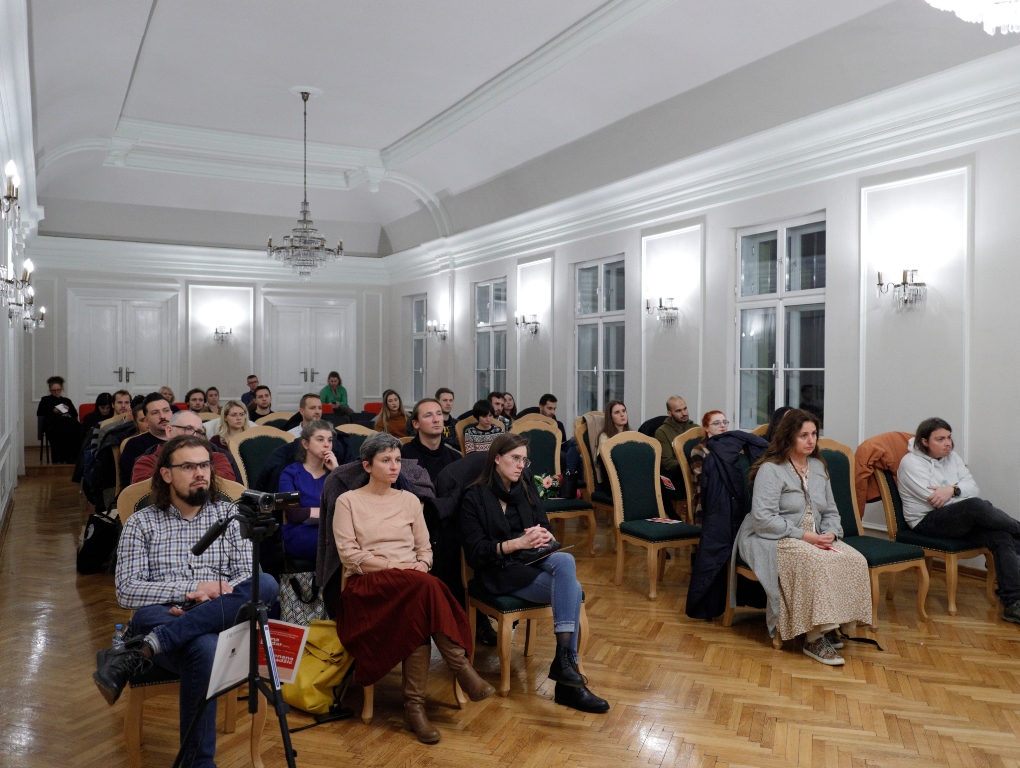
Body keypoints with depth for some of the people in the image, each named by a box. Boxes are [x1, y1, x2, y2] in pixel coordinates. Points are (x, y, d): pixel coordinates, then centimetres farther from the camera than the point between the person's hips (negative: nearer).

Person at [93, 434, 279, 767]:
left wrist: (212, 597, -15)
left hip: (220, 625, 2)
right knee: (203, 648, -39)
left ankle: (139, 652, -31)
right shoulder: (141, 523, 10)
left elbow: (249, 577, 5)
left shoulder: (230, 514, 13)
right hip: (160, 619, -2)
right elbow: (126, 591, -1)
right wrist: (192, 588, -14)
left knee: (266, 584, -31)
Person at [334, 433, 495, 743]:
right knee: (425, 587, -35)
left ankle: (414, 705, -29)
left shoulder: (409, 500, 17)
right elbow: (349, 554, -6)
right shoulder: (348, 501, 5)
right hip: (367, 585, -4)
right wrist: (395, 566, -15)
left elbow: (425, 549, 14)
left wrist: (419, 567, -10)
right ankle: (462, 669, -31)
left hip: (412, 585, 4)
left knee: (419, 614, -34)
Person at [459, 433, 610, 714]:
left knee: (565, 561, -30)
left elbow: (547, 530, 12)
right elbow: (475, 552, -10)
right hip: (499, 571, -5)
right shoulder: (475, 498, -3)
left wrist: (543, 537, -14)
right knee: (570, 587, -27)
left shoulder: (527, 490, 14)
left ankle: (564, 659, -30)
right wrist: (517, 543, -22)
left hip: (532, 561, 5)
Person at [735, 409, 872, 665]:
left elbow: (831, 511, 17)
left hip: (814, 539, 7)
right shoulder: (770, 469, -10)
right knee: (818, 563, -34)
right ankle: (814, 639, -26)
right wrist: (803, 535, -21)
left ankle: (833, 624, -9)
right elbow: (763, 518, -18)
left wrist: (830, 533, -6)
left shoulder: (818, 467, 14)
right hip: (773, 541, -7)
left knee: (855, 561, -20)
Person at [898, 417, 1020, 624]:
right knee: (977, 506, -33)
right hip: (928, 522, -7)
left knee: (1001, 537, -22)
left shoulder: (952, 457, 15)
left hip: (962, 519, 7)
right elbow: (934, 499, -15)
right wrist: (964, 493, -6)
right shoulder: (911, 462, -6)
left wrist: (953, 490, -18)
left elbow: (973, 488, 3)